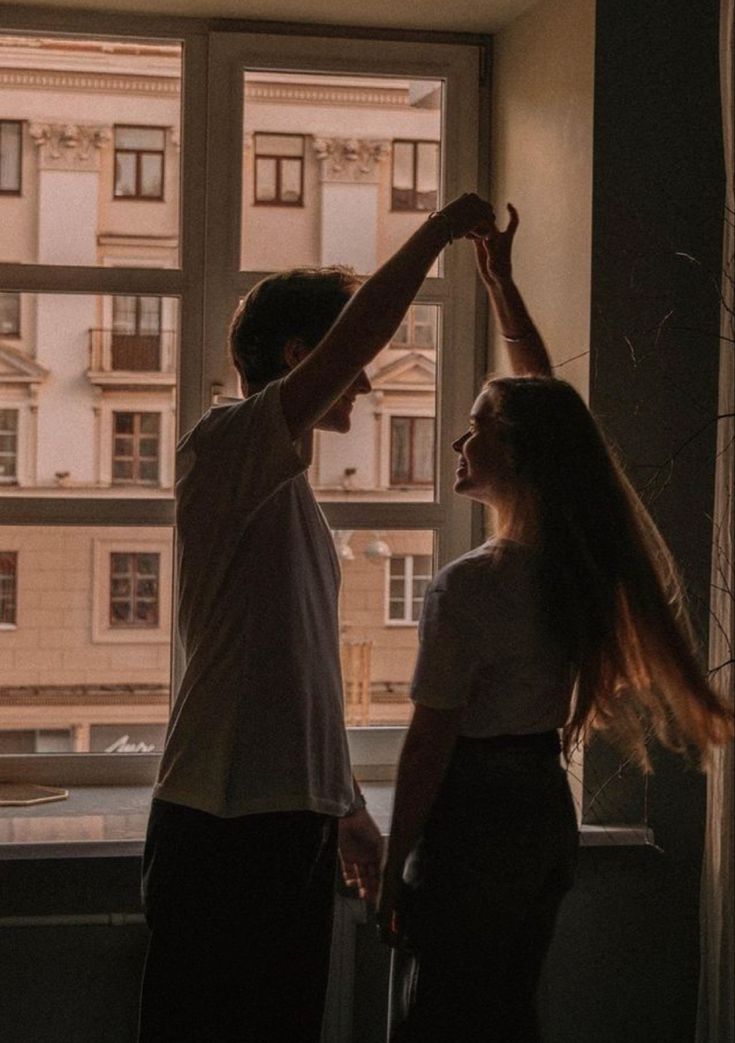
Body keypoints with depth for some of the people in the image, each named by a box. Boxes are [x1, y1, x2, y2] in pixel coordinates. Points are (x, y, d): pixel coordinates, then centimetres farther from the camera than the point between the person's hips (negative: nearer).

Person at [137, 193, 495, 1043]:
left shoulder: (288, 492, 21)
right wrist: (438, 230, -12)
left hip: (295, 821, 9)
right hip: (223, 822, -9)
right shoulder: (224, 447, -8)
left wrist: (346, 809, 23)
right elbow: (353, 334, -23)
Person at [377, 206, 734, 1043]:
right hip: (546, 811, 8)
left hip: (473, 818, -8)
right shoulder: (583, 558, 1)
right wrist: (499, 281, 18)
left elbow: (429, 741, -16)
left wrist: (393, 871, -8)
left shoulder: (468, 587, -20)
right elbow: (544, 399, 12)